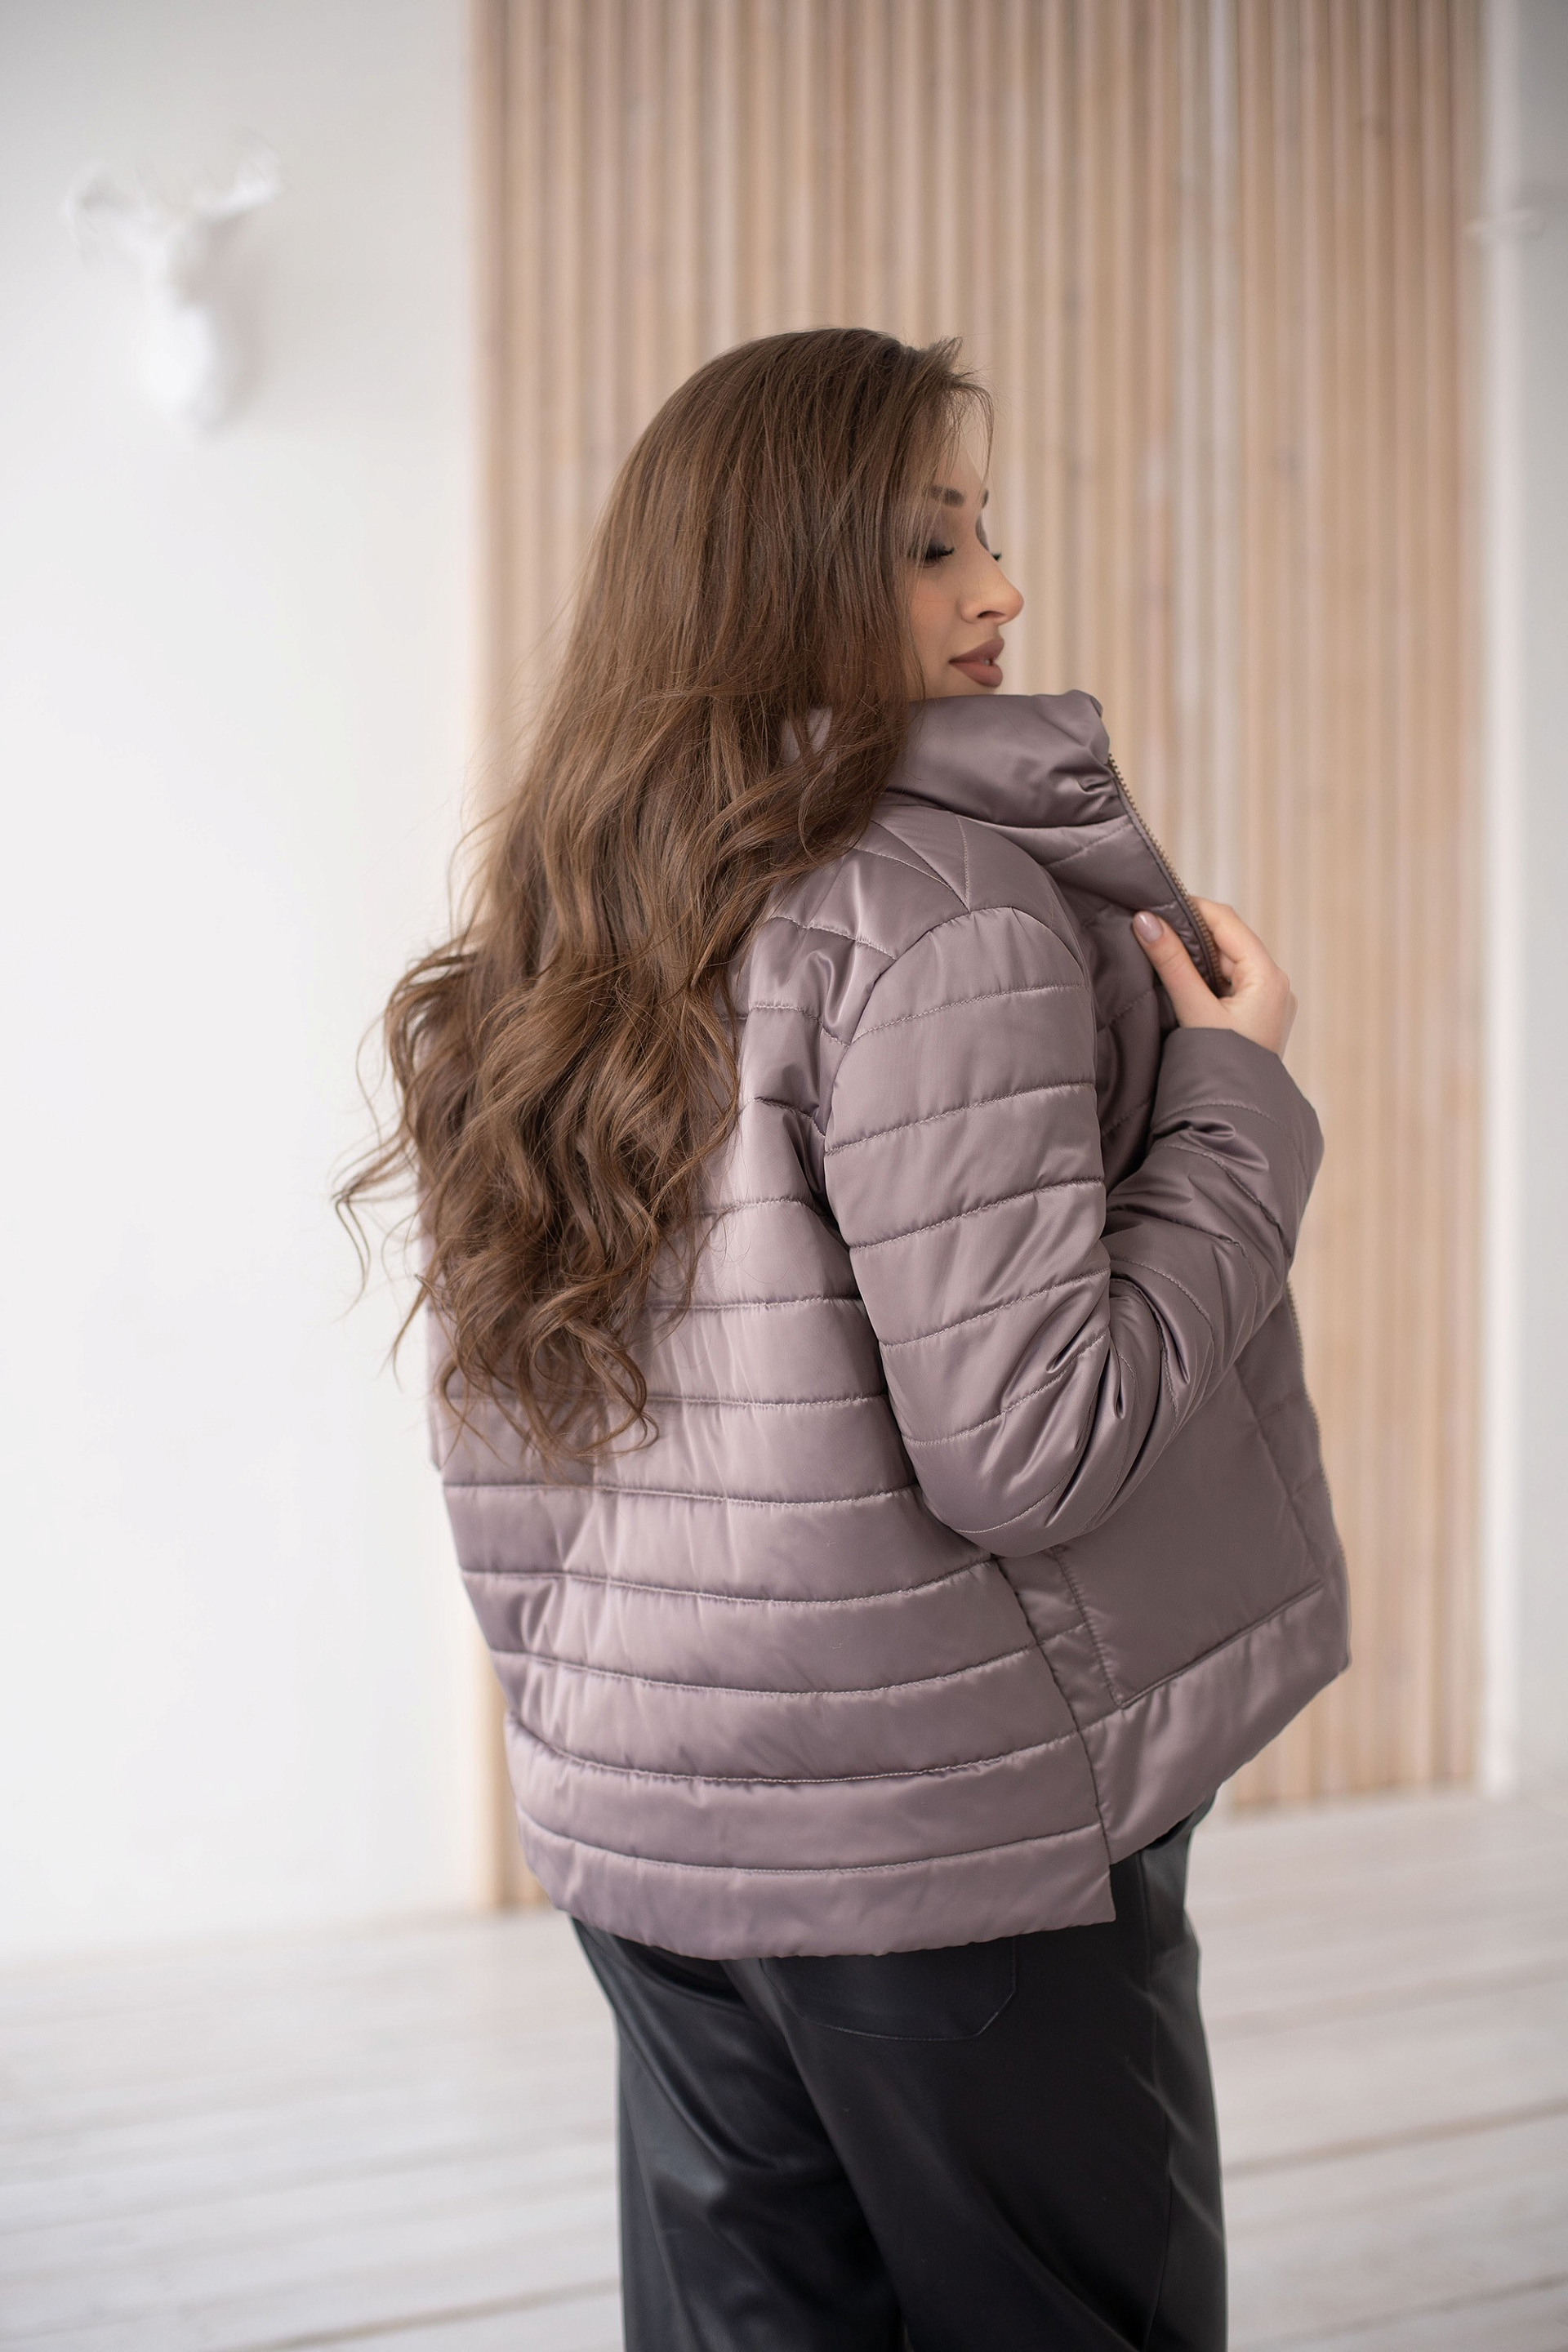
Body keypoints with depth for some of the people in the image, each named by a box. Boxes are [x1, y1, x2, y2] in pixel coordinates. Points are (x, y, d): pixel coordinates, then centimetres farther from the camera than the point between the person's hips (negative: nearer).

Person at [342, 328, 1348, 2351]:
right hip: (945, 1833, -7)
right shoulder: (941, 909, -16)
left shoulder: (570, 938, 8)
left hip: (632, 1817, 8)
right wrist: (1242, 1104, -10)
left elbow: (498, 1459, 11)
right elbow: (1028, 1453, -20)